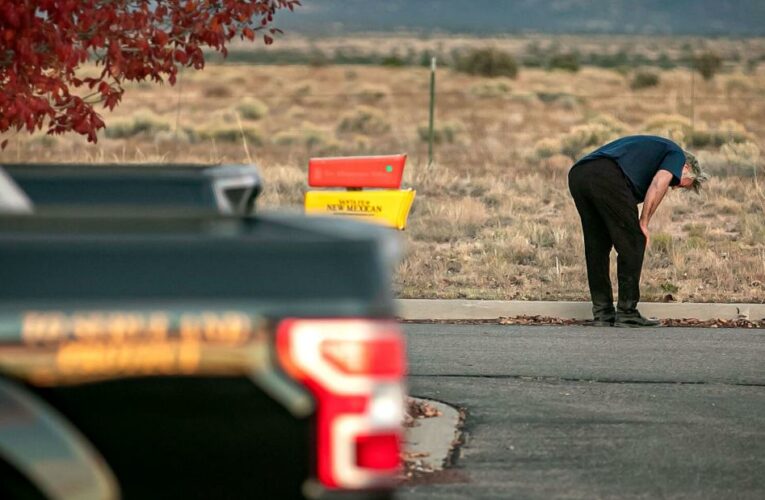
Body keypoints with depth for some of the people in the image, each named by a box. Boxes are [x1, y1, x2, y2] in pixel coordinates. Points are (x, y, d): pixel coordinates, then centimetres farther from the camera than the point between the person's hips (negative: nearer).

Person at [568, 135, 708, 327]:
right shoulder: (676, 154, 19)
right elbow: (659, 183, -3)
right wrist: (644, 223, 2)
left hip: (577, 175, 8)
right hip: (608, 177, -8)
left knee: (596, 247, 18)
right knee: (632, 244, 5)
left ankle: (602, 312, 20)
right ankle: (627, 312, 7)